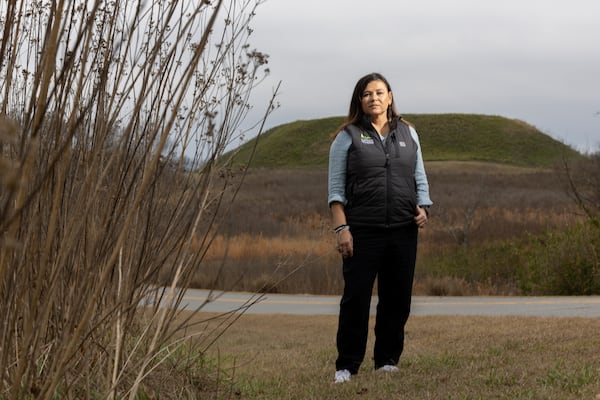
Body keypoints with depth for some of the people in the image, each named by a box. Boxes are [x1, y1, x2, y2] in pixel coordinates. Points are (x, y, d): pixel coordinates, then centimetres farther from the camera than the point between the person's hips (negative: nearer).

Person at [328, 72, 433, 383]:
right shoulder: (348, 136, 2)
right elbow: (336, 187, -2)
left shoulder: (407, 133, 13)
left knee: (397, 298, 7)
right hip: (362, 231, -4)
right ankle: (346, 366, 5)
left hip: (403, 230, 4)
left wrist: (423, 208, -3)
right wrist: (341, 228, -11)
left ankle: (388, 360, 19)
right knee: (356, 298, -3)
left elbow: (420, 178, 16)